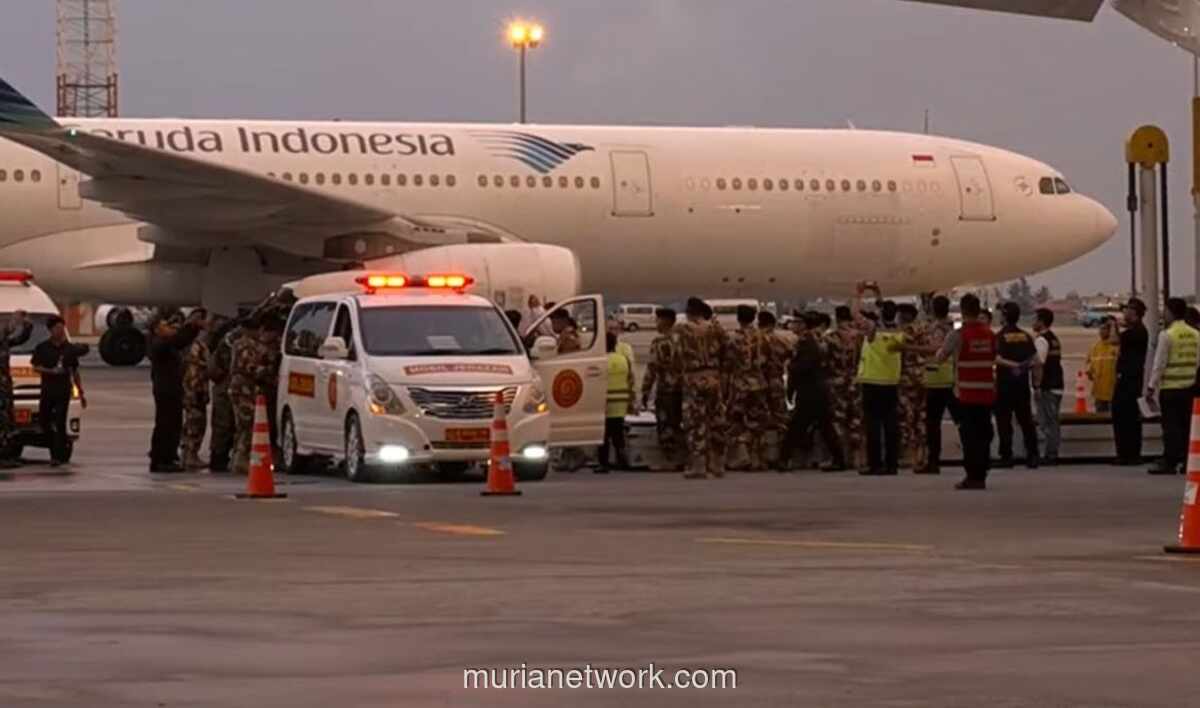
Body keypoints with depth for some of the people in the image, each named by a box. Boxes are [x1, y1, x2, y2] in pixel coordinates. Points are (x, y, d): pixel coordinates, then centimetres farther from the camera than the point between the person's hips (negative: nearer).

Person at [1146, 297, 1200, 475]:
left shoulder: (1167, 335, -11)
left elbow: (1159, 364, -11)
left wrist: (1151, 386, -5)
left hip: (1170, 387, -5)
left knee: (1171, 426, -4)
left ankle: (1169, 462, -5)